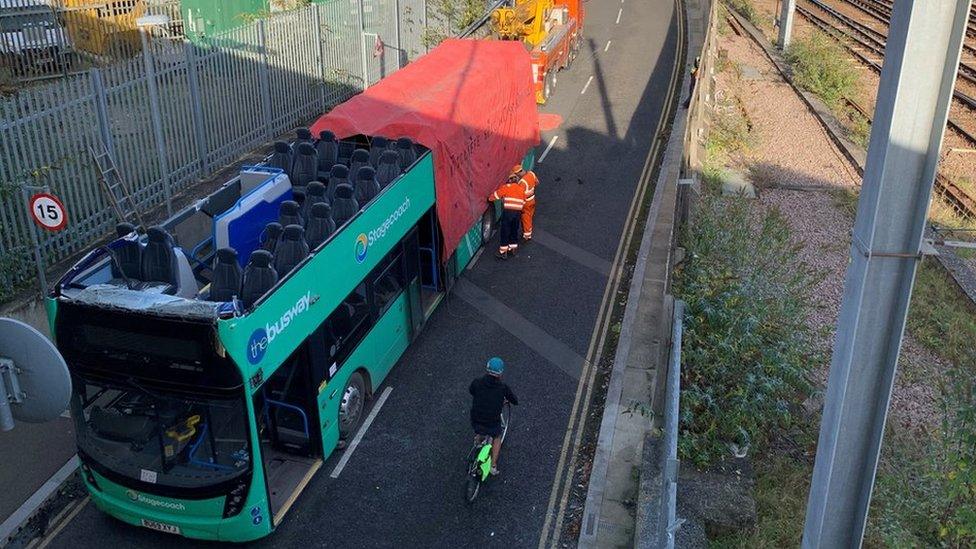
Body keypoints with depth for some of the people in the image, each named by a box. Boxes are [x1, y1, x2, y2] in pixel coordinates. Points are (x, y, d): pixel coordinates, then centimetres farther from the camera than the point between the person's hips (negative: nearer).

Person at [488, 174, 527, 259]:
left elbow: (496, 194, 3)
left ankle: (503, 253, 6)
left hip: (508, 211, -5)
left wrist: (490, 198, 20)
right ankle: (513, 249, 30)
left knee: (504, 232, 3)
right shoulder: (522, 189, 15)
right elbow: (523, 202, 16)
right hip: (517, 212, 5)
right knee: (514, 231, 20)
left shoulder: (507, 187, 1)